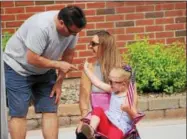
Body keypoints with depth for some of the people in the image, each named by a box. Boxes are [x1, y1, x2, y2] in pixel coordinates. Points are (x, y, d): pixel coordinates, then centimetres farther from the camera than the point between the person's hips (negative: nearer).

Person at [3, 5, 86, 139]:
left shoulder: (72, 28, -16)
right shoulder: (41, 26, -37)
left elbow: (68, 55, -3)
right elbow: (32, 59, -33)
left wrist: (59, 82, -5)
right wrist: (58, 64, -24)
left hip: (44, 70, 6)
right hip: (18, 68, -6)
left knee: (50, 110, 0)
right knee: (19, 113, -8)